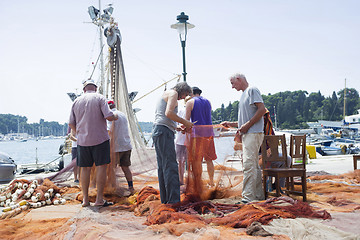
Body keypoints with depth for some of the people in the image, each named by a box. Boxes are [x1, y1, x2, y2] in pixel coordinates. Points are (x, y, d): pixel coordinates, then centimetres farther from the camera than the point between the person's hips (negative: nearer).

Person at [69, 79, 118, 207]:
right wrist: (115, 117, 9)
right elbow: (108, 116, -13)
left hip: (83, 140, 4)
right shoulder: (100, 98, -2)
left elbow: (71, 123, 12)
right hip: (100, 139, -4)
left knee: (85, 168, 8)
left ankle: (85, 199, 11)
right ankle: (99, 199, -2)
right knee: (101, 166, -1)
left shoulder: (77, 101, 11)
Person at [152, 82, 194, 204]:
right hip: (164, 131, -10)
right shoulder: (173, 93, -1)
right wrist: (185, 122, -8)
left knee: (162, 167, 9)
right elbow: (168, 113, -17)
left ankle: (165, 199, 11)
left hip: (157, 130, 10)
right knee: (171, 166, -13)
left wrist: (178, 128, 19)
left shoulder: (165, 95, 28)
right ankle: (174, 200, -16)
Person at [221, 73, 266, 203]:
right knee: (254, 165, 11)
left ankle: (248, 197, -14)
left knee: (249, 165, -14)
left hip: (253, 133, -10)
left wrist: (247, 125, -17)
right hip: (247, 134, 10)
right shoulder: (244, 95, 24)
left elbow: (262, 110, -16)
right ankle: (258, 194, 17)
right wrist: (230, 124, 16)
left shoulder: (252, 90, -4)